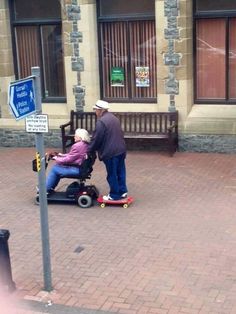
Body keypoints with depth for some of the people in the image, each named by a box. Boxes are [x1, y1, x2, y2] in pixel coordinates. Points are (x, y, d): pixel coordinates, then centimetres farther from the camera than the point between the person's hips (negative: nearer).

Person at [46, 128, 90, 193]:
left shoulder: (78, 146, -22)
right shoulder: (85, 145, 8)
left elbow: (69, 159, -17)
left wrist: (57, 159, -3)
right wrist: (62, 155, 15)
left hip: (76, 170, -10)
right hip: (82, 168, 10)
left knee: (54, 169, 2)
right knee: (57, 166, 20)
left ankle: (46, 190, 14)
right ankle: (50, 188, 25)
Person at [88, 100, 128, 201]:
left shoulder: (101, 121, -15)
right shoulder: (114, 118, 13)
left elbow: (96, 138, -13)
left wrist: (89, 149, 0)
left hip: (110, 152, -9)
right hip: (120, 149, 9)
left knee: (112, 174, 2)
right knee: (120, 171, 15)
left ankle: (115, 195, 10)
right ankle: (122, 191, 21)